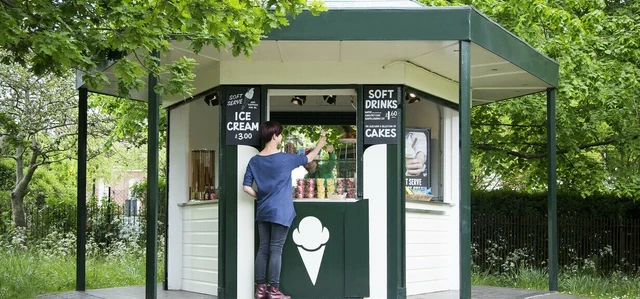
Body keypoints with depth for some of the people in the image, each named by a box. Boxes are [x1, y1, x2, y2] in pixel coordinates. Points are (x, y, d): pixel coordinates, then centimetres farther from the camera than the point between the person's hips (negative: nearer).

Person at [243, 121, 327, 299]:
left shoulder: (254, 161, 4)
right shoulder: (285, 159, -9)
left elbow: (246, 187, 2)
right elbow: (309, 158, 7)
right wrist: (319, 145, 25)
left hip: (263, 211, 5)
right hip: (280, 212, -5)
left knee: (263, 249, 8)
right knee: (275, 250, -3)